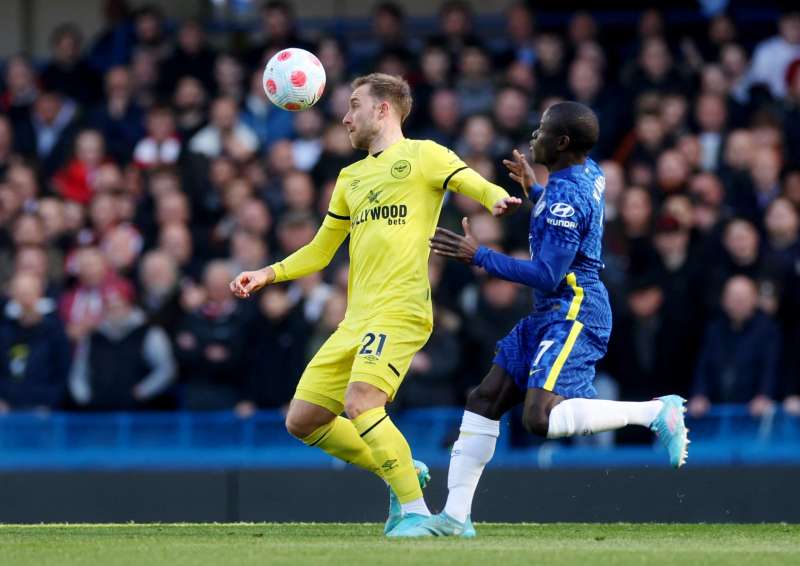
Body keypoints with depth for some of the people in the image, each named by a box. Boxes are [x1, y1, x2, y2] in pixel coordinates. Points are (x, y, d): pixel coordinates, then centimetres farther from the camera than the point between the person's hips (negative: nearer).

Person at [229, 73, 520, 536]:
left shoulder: (422, 155, 3)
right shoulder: (351, 177, 24)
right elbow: (319, 252, 30)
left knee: (361, 403, -28)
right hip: (356, 320, 8)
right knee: (303, 420, 5)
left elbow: (477, 185, -10)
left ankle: (415, 510, -19)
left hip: (399, 311, -8)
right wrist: (267, 275, 17)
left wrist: (498, 200, -33)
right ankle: (404, 473, 16)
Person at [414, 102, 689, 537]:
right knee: (484, 401, 8)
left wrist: (479, 256, -18)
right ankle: (455, 517, 9)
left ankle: (657, 412, -16)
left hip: (575, 315, -10)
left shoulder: (566, 198, -20)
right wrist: (534, 189, 35)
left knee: (541, 418, -25)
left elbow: (547, 275, -22)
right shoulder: (589, 173, 9)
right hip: (552, 312, 10)